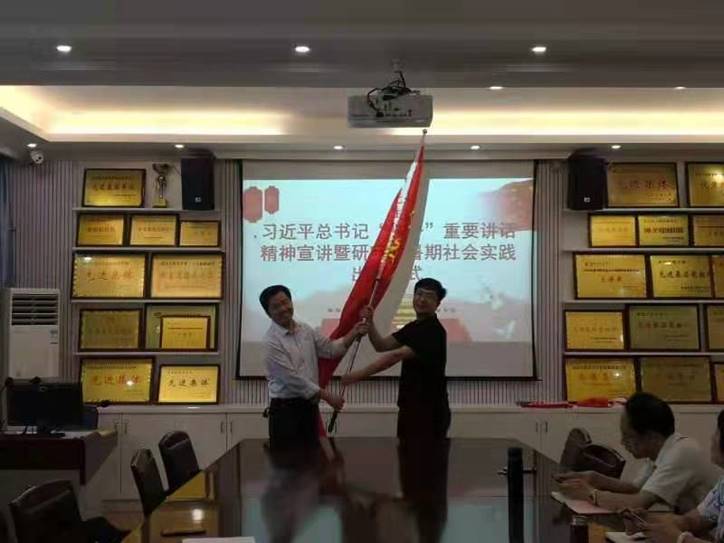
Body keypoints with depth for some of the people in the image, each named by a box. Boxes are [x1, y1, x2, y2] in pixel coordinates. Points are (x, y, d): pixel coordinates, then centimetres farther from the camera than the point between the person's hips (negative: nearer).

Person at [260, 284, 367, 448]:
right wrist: (327, 396, -17)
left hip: (309, 406, 7)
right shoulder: (271, 341, -16)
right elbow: (292, 379, -19)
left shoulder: (305, 330, 7)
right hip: (285, 409, -7)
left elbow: (330, 349, 10)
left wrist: (353, 334, -7)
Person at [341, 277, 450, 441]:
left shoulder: (434, 332, -18)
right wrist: (370, 322, -9)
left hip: (430, 410, -10)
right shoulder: (413, 327, 14)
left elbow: (395, 356, -26)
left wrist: (359, 375, -29)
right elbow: (382, 345, 7)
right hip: (410, 406, 10)